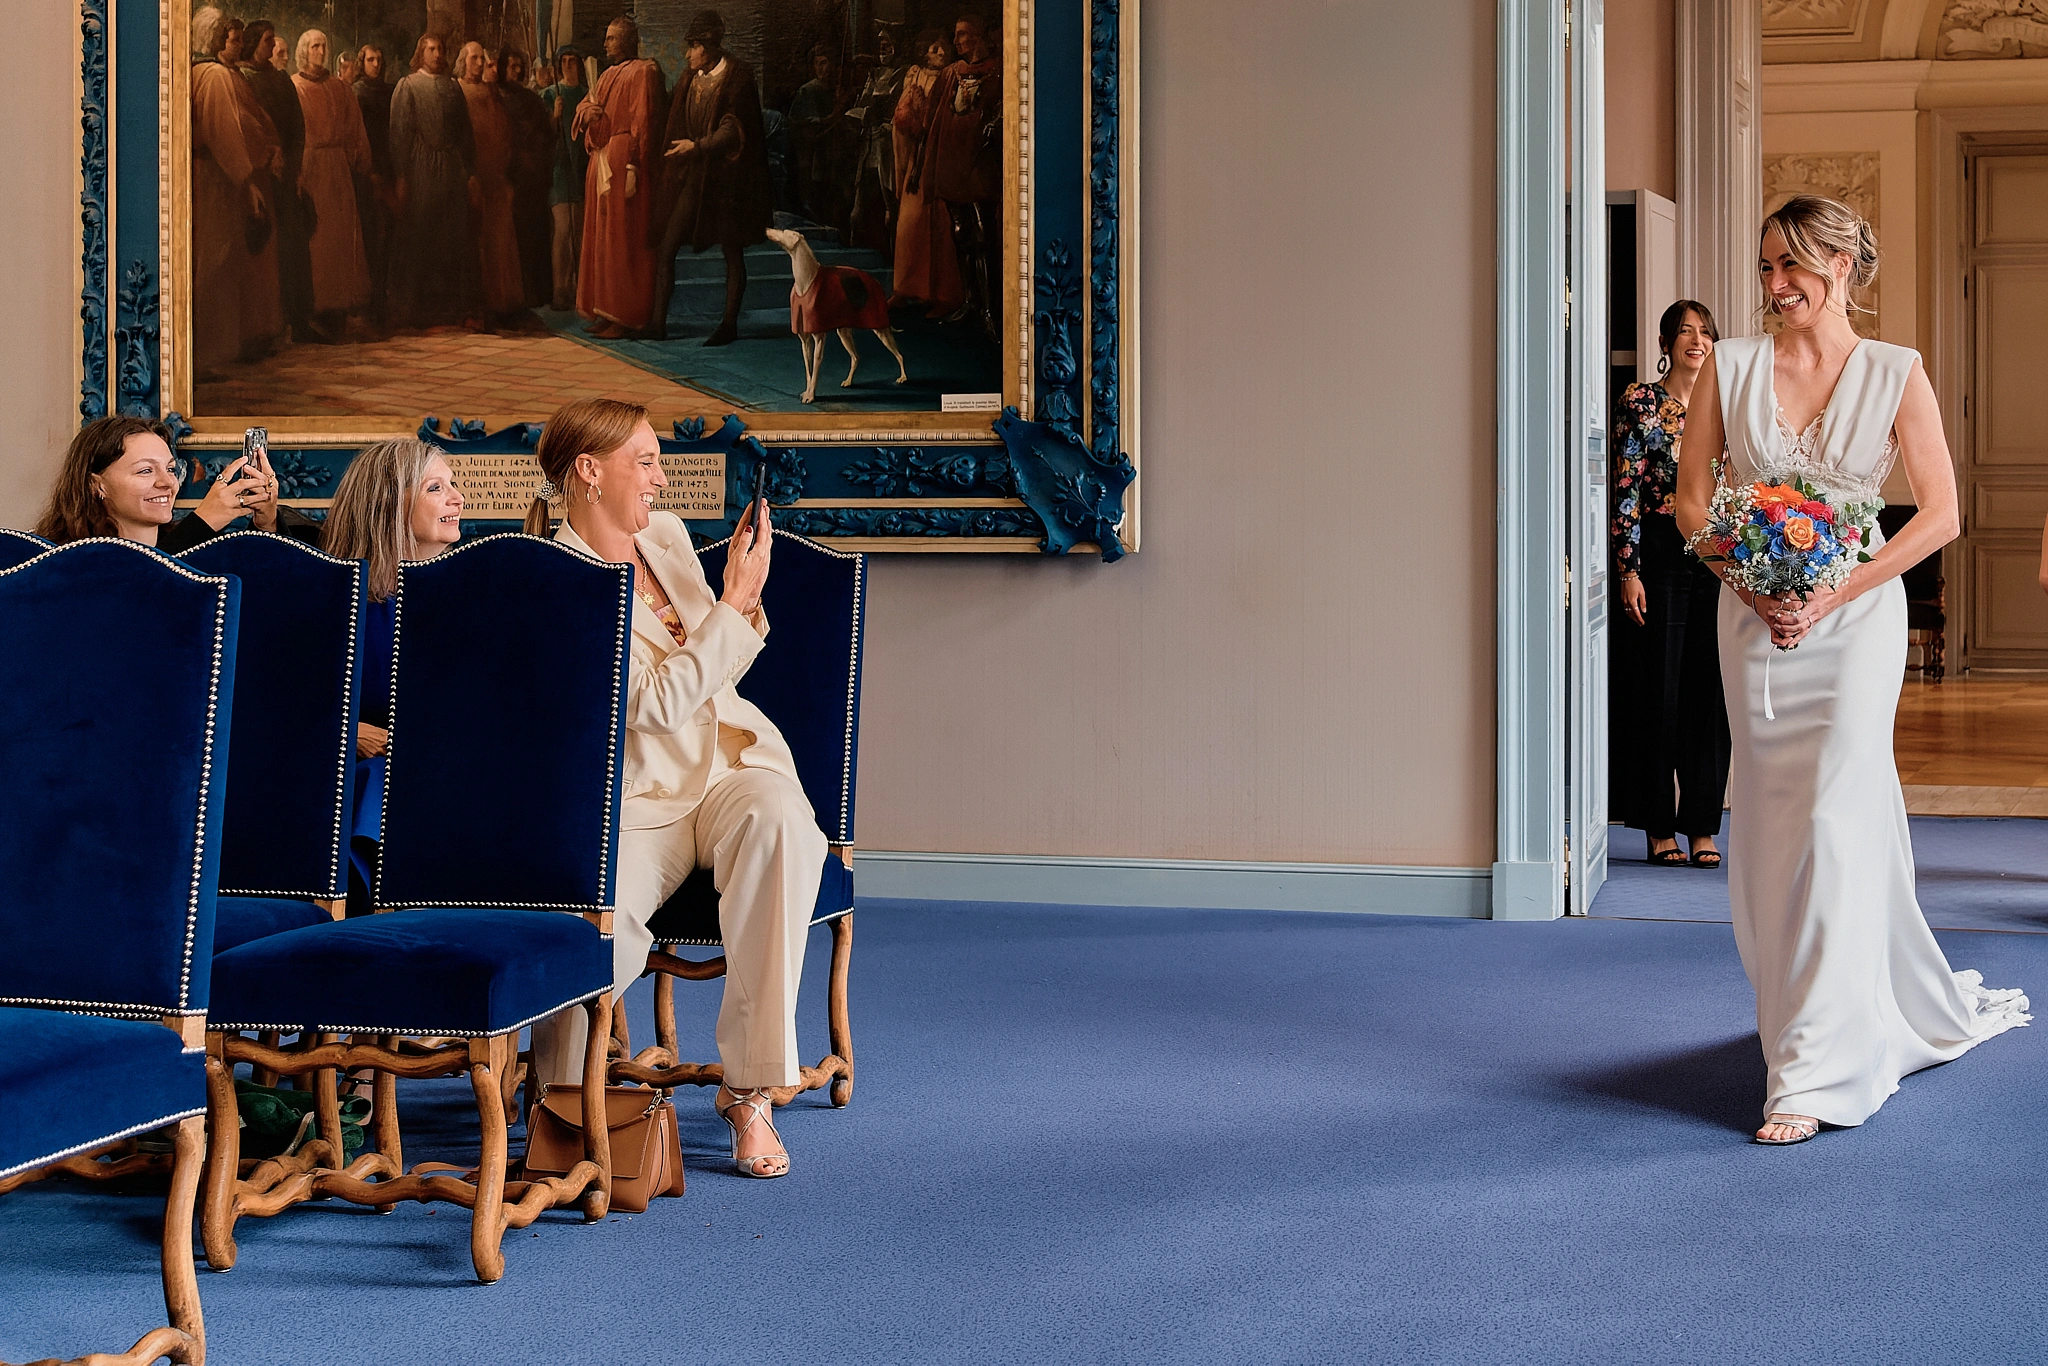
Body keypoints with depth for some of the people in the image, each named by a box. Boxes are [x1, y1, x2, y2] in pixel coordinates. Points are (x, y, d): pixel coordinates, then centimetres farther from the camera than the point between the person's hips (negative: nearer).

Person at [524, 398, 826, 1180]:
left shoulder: (666, 535, 13)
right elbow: (658, 702, -16)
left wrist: (745, 595, 3)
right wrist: (734, 601, -12)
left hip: (733, 763, 5)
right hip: (635, 798, -5)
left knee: (781, 826, -33)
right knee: (600, 935, -35)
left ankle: (749, 1090, -27)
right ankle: (562, 1094, 0)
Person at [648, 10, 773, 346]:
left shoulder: (737, 77, -9)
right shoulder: (691, 78, 9)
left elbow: (734, 130, -15)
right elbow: (676, 125, 15)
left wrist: (697, 146, -21)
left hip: (726, 178, -6)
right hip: (693, 177, 6)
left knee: (733, 254, 4)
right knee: (665, 248, -2)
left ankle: (729, 324, 12)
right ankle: (657, 321, 1)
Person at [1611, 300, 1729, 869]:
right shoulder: (1640, 402, -1)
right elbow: (1627, 491, -5)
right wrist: (1629, 571, -11)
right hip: (1659, 554, -3)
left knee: (1710, 690, 3)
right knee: (1658, 688, 0)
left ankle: (1702, 826, 9)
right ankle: (1659, 827, 8)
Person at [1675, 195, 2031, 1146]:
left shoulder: (1895, 375, -3)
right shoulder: (1731, 365, 3)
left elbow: (1940, 512, -4)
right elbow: (1690, 499, 6)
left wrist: (1833, 595, -12)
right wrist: (1752, 584, -9)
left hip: (1855, 616, -3)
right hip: (1755, 621, 3)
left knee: (1834, 824, -12)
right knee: (1771, 827, 8)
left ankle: (1816, 1069, -9)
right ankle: (1901, 1009, 29)